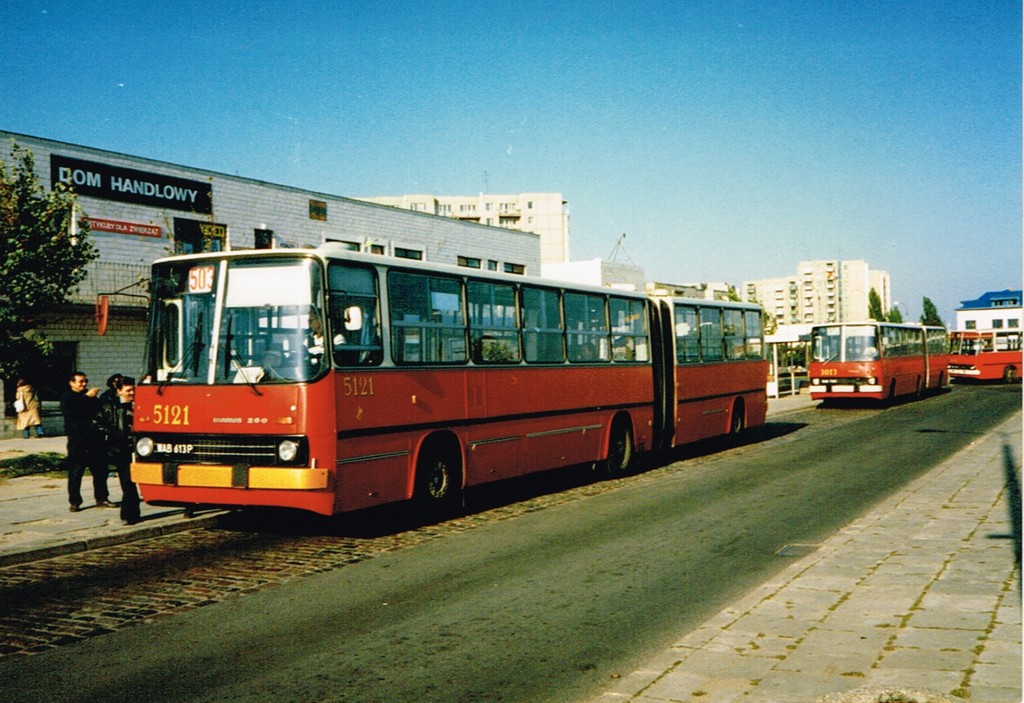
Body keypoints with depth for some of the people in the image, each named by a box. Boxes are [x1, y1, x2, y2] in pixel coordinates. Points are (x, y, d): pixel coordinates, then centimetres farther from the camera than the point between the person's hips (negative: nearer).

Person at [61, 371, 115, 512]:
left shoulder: (91, 397, 20)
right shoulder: (67, 398, 2)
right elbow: (70, 410, -19)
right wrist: (87, 397, -23)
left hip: (94, 439, 5)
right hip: (77, 441, -5)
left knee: (100, 470, 6)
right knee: (75, 472, -3)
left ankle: (102, 498, 14)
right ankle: (74, 502, 3)